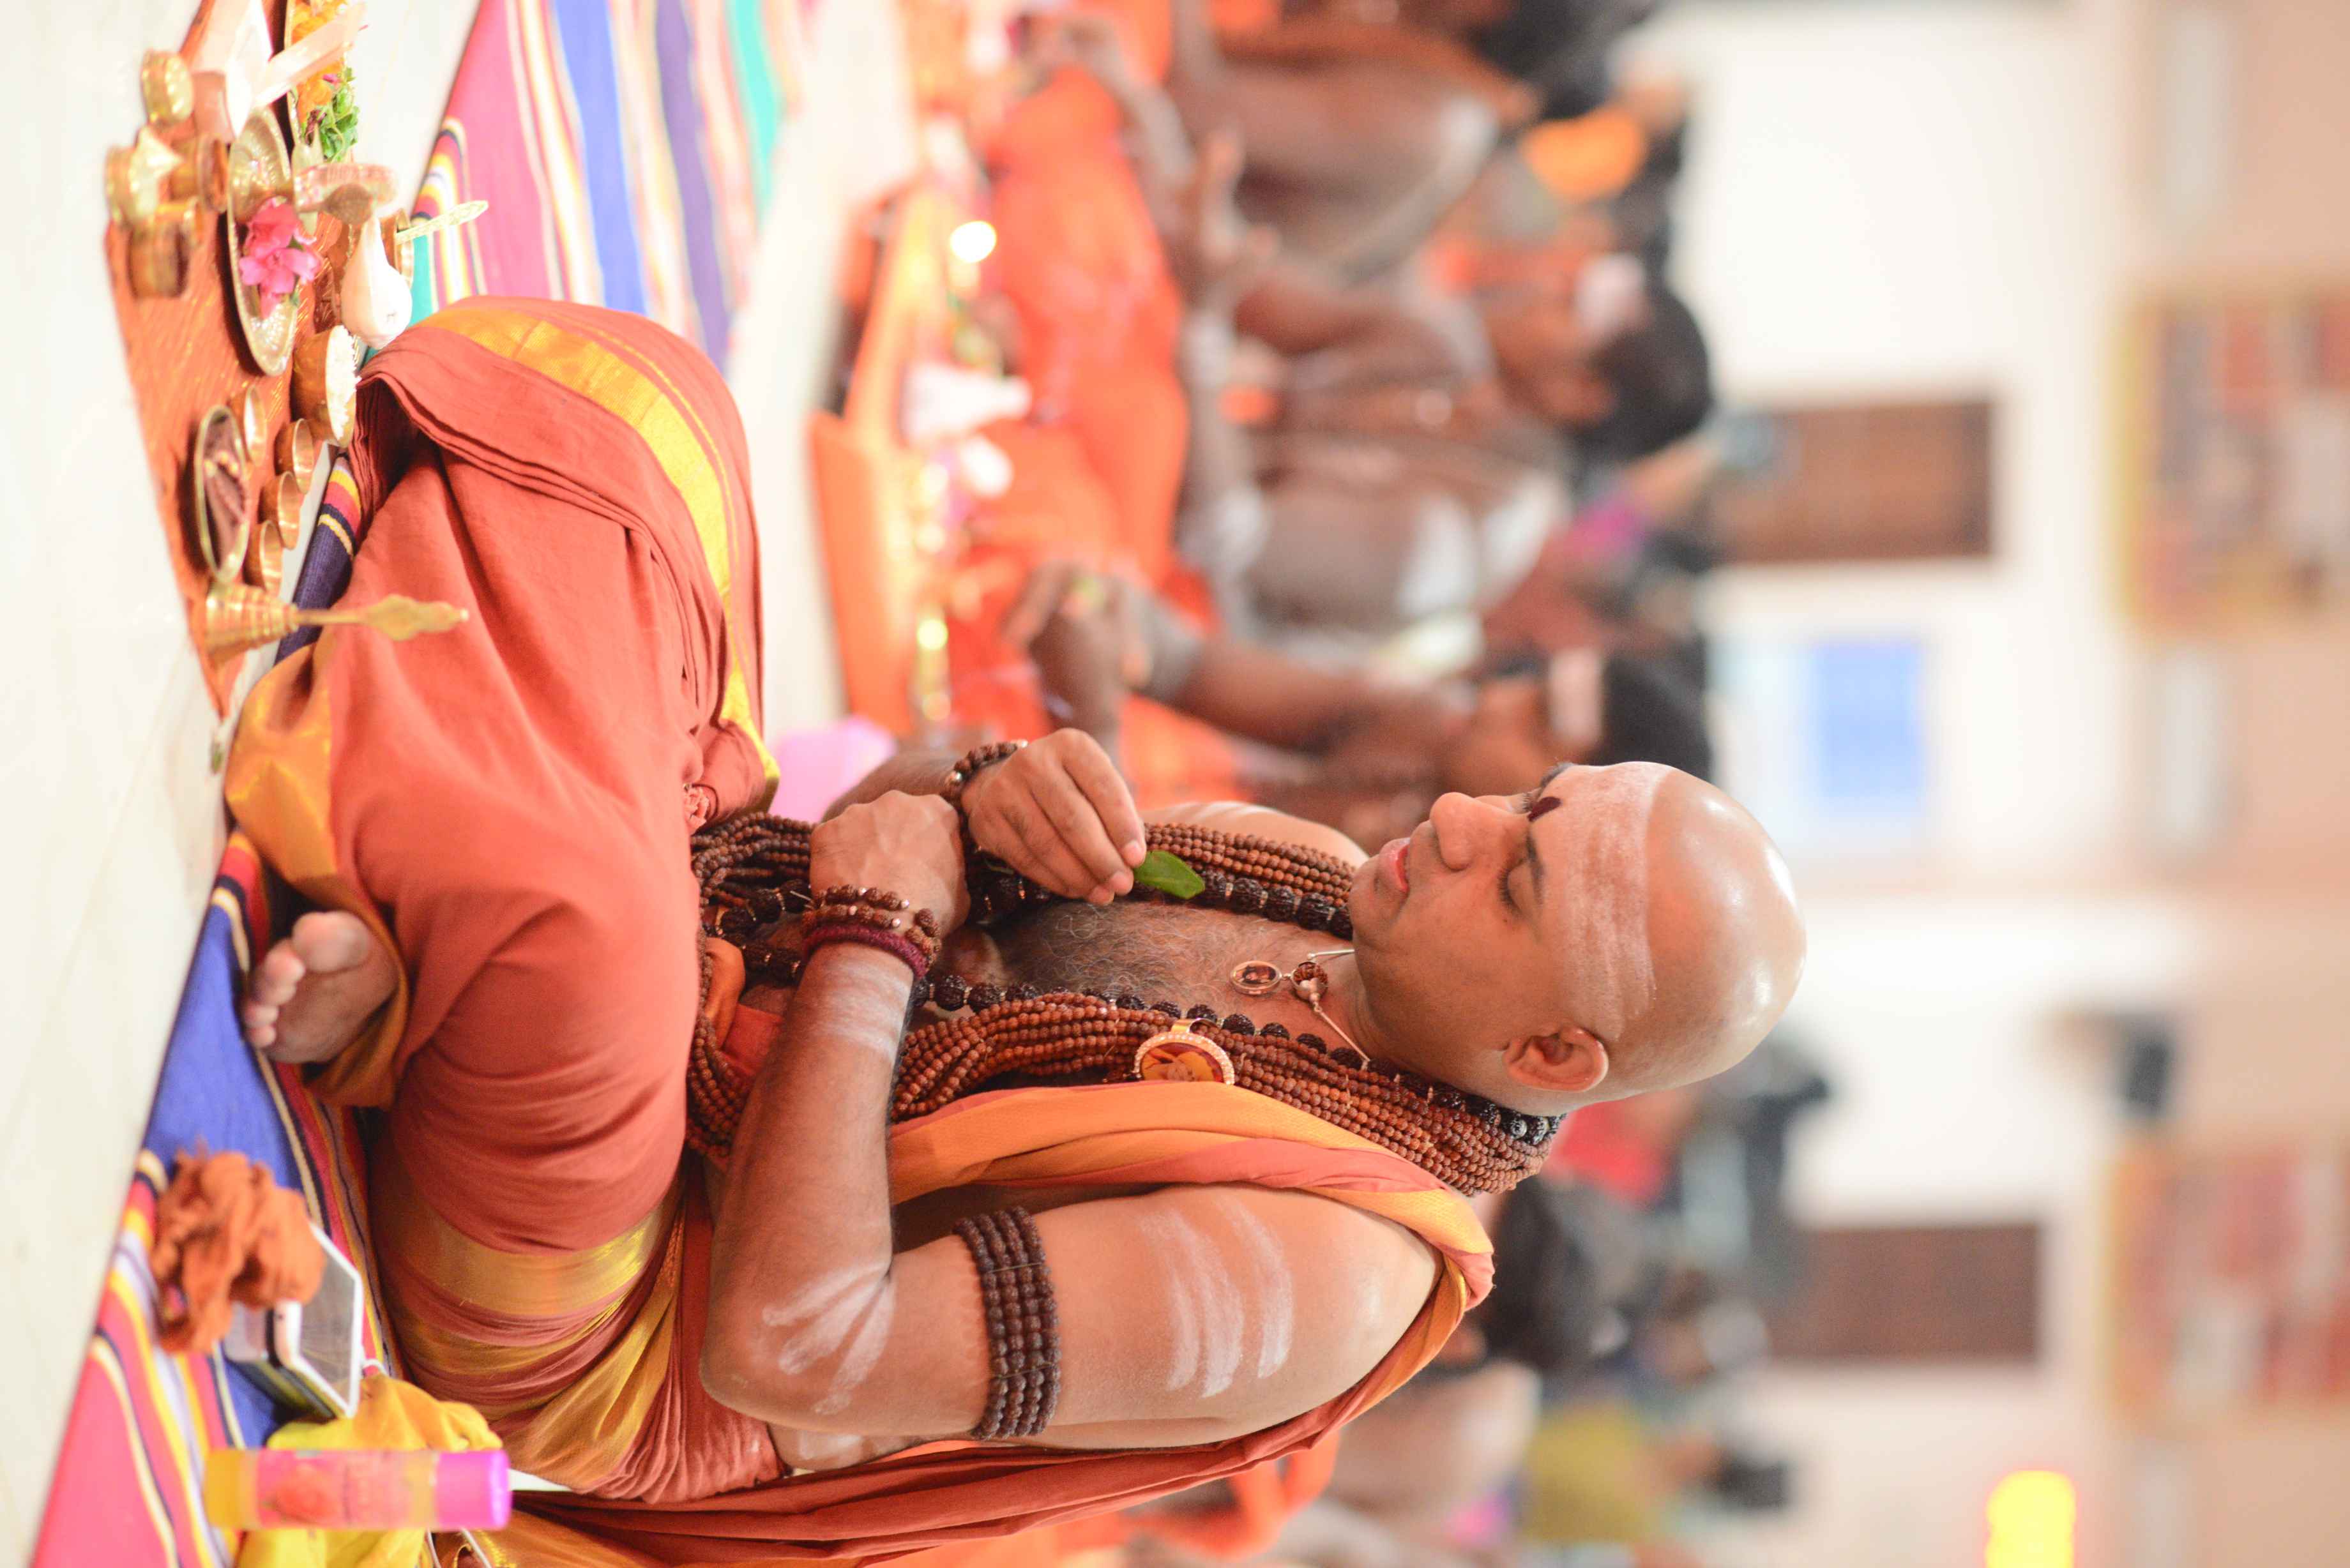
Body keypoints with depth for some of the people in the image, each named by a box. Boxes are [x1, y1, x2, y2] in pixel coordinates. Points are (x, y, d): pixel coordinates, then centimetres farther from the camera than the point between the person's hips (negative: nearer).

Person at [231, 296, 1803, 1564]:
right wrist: (988, 786, -13)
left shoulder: (1319, 1274, -23)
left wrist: (878, 934, -21)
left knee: (569, 909, -46)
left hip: (563, 1339, -9)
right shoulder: (1329, 888, 4)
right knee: (624, 392, -3)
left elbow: (787, 1345, -30)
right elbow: (884, 827, 13)